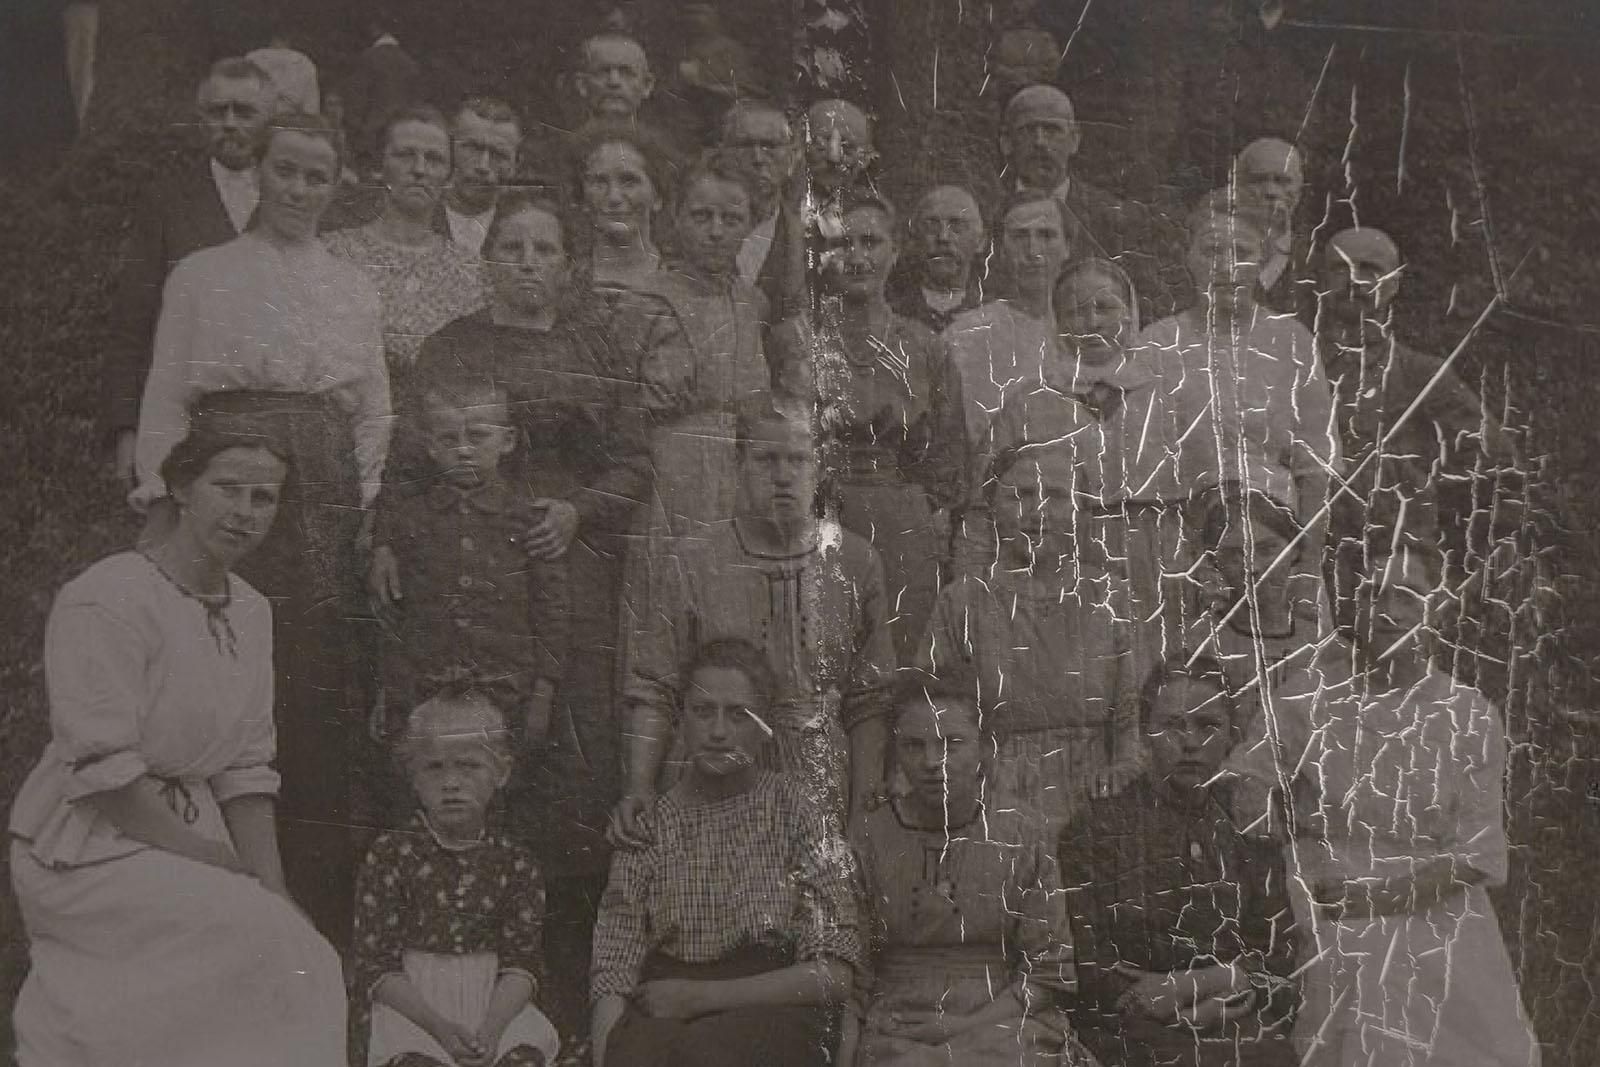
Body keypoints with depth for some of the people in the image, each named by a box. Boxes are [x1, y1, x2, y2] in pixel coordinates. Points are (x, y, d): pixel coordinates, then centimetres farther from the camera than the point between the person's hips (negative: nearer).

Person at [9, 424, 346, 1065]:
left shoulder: (252, 612, 8)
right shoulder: (104, 600, -15)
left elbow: (245, 770, 9)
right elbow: (104, 773, -20)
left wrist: (271, 887, -3)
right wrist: (223, 868, -16)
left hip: (188, 840, 7)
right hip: (88, 848, -7)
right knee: (280, 952, -22)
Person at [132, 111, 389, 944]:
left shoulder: (355, 288, 16)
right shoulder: (201, 276, 9)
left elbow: (374, 412, 15)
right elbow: (167, 399, 4)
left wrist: (373, 517, 5)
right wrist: (163, 514, -6)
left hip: (331, 507, 2)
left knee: (318, 696, -1)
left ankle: (320, 900, 8)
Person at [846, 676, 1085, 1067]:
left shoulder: (1023, 843, 3)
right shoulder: (863, 840, 3)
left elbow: (1049, 974, 4)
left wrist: (973, 1027, -8)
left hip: (1005, 1028, 1)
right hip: (896, 1035, -1)